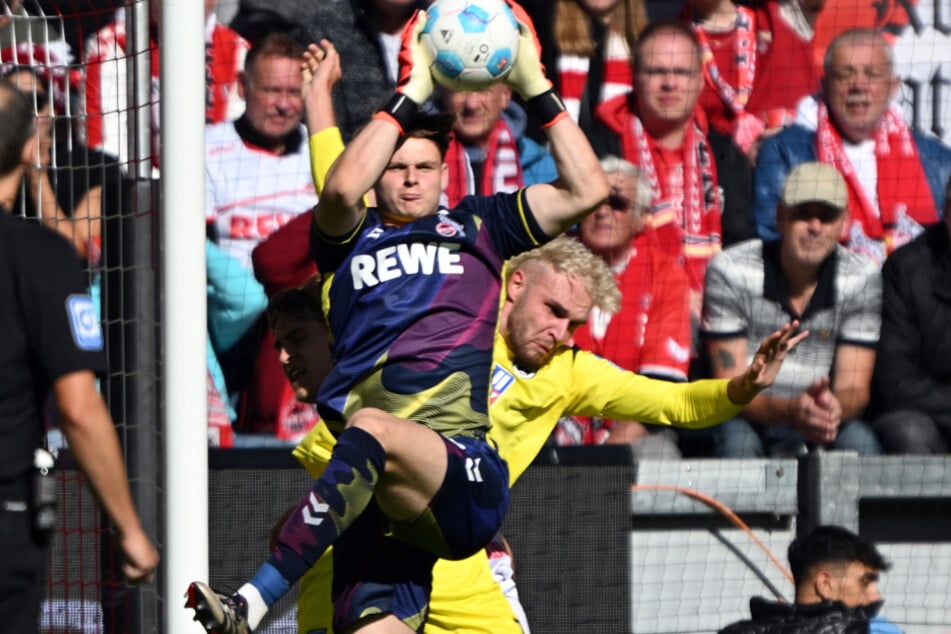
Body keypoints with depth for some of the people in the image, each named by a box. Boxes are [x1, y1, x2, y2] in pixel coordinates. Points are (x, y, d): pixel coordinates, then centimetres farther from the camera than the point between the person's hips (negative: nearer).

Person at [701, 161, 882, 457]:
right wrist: (790, 411, -35)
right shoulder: (730, 271, -10)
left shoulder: (862, 278, -2)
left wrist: (834, 408, -32)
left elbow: (854, 387, -4)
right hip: (747, 419, -2)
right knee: (737, 441, -35)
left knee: (860, 442, -30)